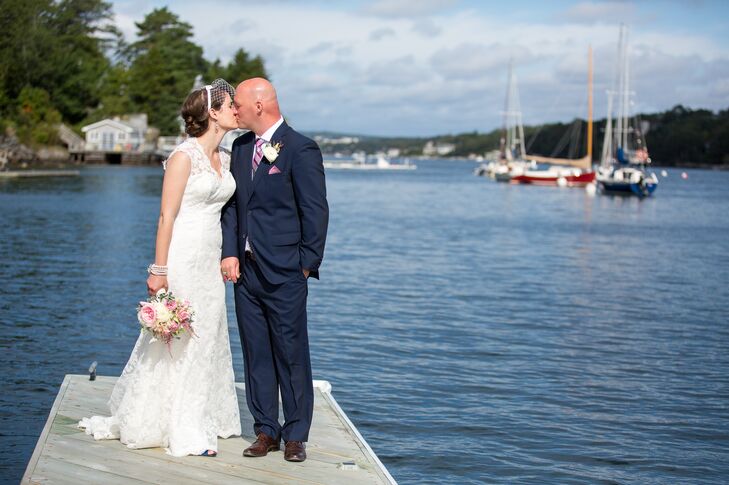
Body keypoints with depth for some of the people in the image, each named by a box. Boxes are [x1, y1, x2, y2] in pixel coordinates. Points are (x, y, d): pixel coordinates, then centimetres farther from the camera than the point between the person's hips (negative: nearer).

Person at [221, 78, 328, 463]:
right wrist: (230, 253, 1)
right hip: (246, 269, 7)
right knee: (256, 355, 10)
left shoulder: (300, 150, -9)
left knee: (292, 356, 2)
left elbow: (316, 211, -9)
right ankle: (266, 431, 19)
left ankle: (296, 435, 11)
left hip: (284, 273, -6)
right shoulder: (240, 147, 12)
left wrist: (308, 265, -9)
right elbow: (232, 204, 12)